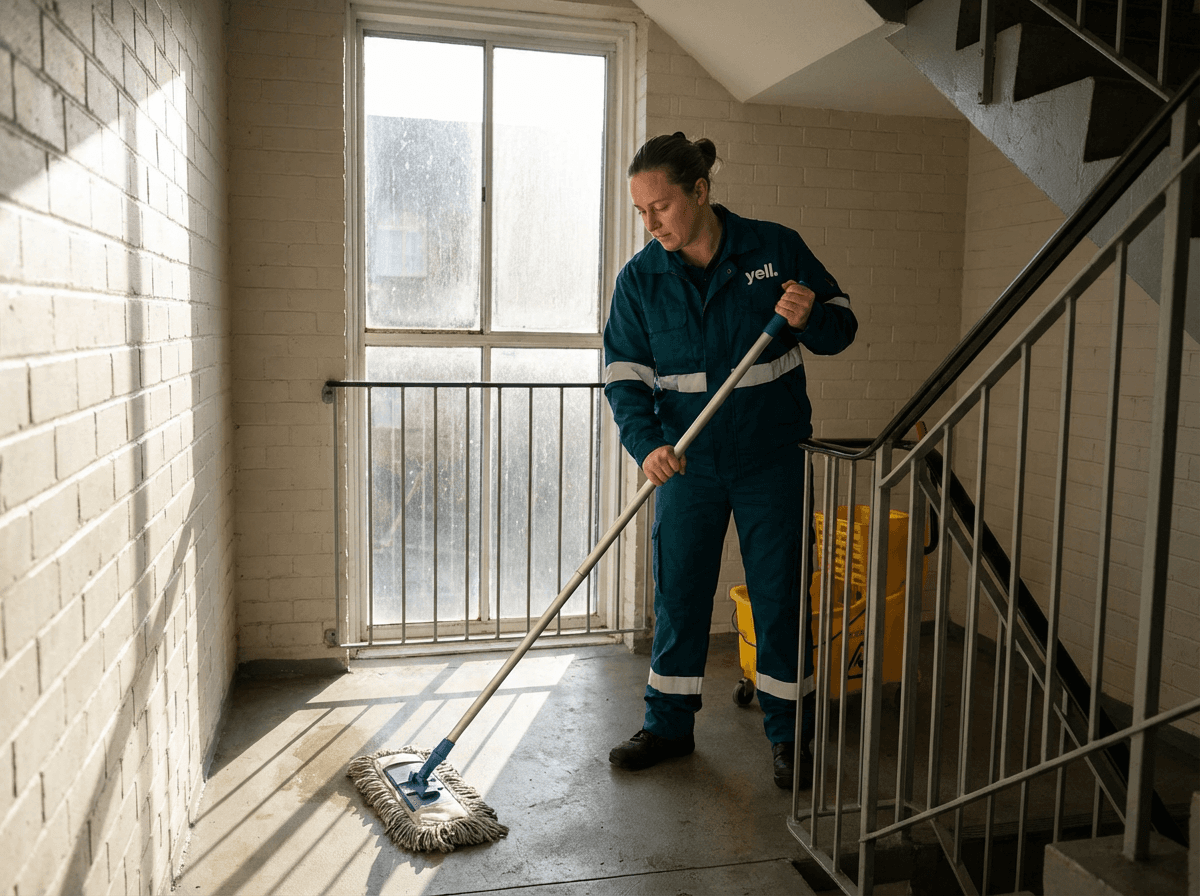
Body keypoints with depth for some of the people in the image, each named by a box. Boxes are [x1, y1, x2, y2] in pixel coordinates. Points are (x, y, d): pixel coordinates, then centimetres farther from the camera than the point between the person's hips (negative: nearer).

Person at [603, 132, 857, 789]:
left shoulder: (776, 250, -6)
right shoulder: (639, 278, -2)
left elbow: (841, 326, 2)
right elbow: (624, 375, -5)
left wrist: (808, 319, -21)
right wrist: (646, 444, -21)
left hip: (772, 459, -1)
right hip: (686, 462, 2)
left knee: (780, 597, 5)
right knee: (677, 593, 9)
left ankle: (788, 736, 23)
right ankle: (668, 726, 27)